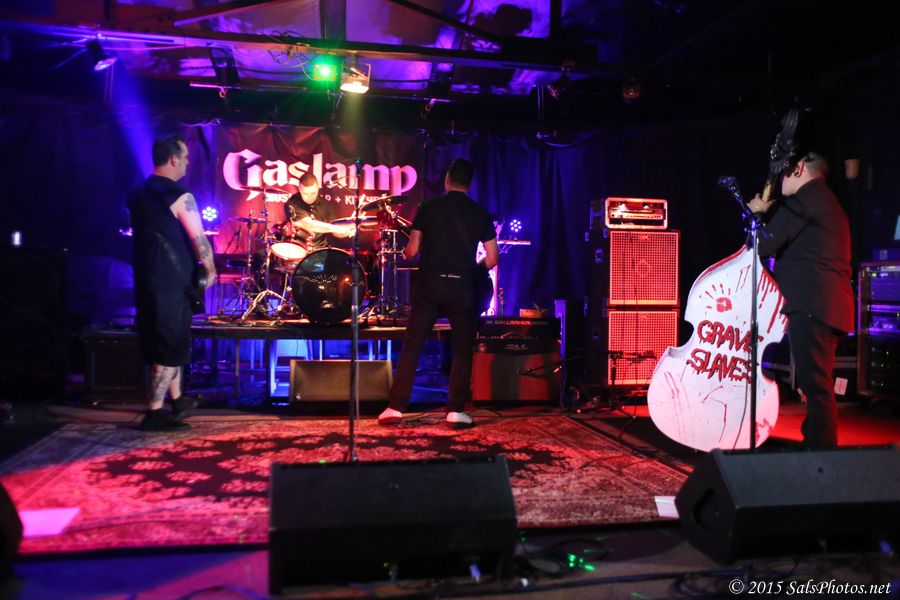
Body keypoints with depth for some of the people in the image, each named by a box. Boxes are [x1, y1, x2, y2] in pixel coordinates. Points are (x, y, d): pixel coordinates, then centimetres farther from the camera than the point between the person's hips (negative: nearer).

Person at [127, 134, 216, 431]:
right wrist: (210, 271, -1)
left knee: (167, 341, 18)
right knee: (171, 347, -3)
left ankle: (177, 400, 30)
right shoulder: (179, 195, -13)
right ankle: (154, 412, -1)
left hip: (146, 278, 8)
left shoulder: (138, 194, 11)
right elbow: (199, 239, -14)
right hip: (172, 280, -8)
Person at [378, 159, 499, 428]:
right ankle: (456, 410, 7)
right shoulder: (481, 214, 4)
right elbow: (492, 259, 4)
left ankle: (396, 407, 5)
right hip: (462, 287, 0)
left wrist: (405, 250, 25)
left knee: (412, 344, 5)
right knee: (462, 349, 10)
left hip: (430, 284, 0)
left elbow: (411, 251, 3)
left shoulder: (428, 208, 2)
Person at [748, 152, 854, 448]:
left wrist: (756, 214, 7)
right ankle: (818, 446, 23)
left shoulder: (805, 198, -5)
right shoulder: (829, 203, 27)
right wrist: (768, 213, 22)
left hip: (811, 303, -10)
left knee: (815, 385, -11)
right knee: (816, 385, 16)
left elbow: (764, 245, -10)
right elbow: (789, 239, 28)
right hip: (830, 303, 10)